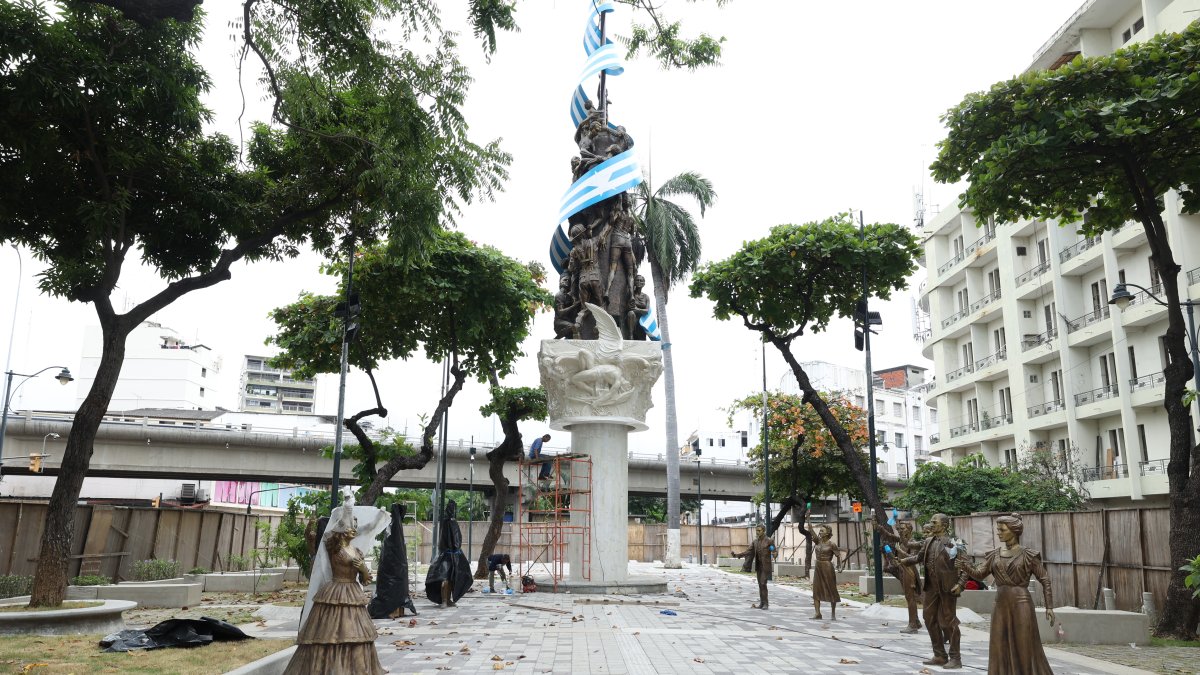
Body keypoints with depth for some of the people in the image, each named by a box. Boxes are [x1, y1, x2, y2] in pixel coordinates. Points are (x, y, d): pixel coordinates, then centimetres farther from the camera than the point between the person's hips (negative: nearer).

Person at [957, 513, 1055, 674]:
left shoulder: (1028, 555, -5)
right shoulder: (995, 555, 7)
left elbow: (1045, 580, -2)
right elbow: (979, 573, 2)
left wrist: (1049, 606, -6)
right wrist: (964, 565, -17)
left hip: (1021, 605, -5)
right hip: (1000, 605, 5)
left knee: (1025, 649, 3)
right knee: (1000, 649, 7)